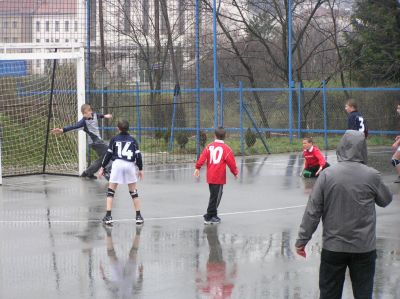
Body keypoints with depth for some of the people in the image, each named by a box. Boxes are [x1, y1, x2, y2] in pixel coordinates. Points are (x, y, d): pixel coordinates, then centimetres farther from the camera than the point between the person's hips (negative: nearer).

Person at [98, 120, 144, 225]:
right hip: (130, 165, 1)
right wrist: (140, 169, 15)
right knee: (133, 192, 13)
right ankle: (138, 216, 12)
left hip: (117, 164, -1)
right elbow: (138, 155, 7)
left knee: (111, 191, 6)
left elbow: (108, 154, 6)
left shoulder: (114, 139, 9)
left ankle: (108, 216, -2)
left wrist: (102, 167, 13)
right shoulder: (132, 140, 12)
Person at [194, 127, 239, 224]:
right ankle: (209, 217, 1)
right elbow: (231, 163, -4)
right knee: (215, 197, 0)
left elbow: (202, 157, -5)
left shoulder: (209, 146, 4)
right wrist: (235, 173, 11)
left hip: (210, 176, 5)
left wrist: (198, 168, -2)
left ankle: (213, 215, 26)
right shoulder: (226, 149, -6)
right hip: (219, 177, -5)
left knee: (214, 196, 18)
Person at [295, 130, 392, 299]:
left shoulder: (327, 174, -9)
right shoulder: (372, 176, -9)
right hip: (364, 248, 0)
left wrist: (302, 240, 1)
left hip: (333, 247, 0)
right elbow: (385, 200, 9)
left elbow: (313, 211, -7)